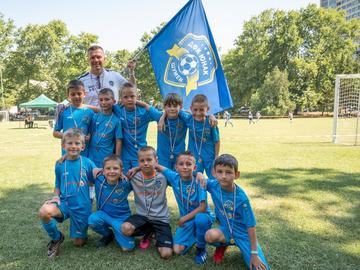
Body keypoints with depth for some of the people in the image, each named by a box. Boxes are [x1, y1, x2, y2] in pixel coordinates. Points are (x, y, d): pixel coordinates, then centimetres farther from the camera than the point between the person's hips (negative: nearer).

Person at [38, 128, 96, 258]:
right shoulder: (60, 164, 0)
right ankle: (56, 238, 0)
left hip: (82, 206, -1)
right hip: (64, 202, 1)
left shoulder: (87, 163, -6)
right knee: (43, 212, -31)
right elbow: (57, 186, 10)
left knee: (79, 242, 4)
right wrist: (56, 196, -9)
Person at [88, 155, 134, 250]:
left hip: (122, 218, -2)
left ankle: (116, 233, 20)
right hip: (104, 214, 2)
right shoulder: (99, 179, -15)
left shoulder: (126, 183, -19)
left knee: (127, 247, -15)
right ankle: (108, 235, 2)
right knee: (93, 220, -32)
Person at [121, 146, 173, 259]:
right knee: (125, 228, -31)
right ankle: (149, 232, 4)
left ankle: (153, 232, 17)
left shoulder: (163, 177, -9)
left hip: (160, 219, -1)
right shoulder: (134, 178, -6)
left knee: (166, 254, -16)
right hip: (141, 216, 2)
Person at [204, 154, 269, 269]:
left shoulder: (241, 198, -26)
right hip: (226, 229, 3)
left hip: (242, 233, -2)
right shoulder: (214, 185, -17)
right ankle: (222, 245, 5)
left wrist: (254, 254, -15)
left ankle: (243, 248, 15)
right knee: (210, 235, -31)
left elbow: (251, 225, -18)